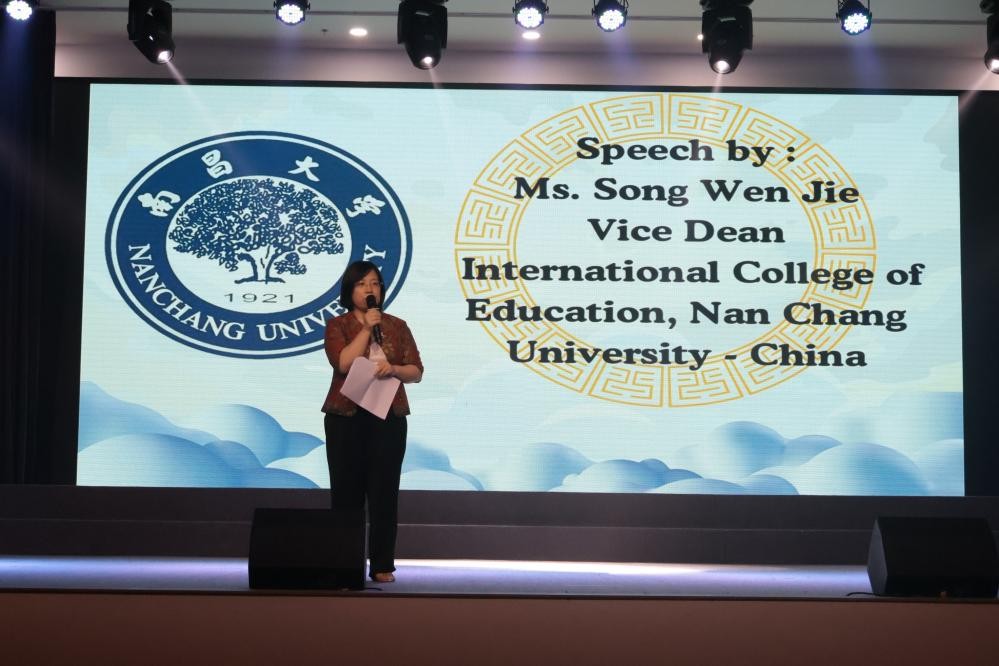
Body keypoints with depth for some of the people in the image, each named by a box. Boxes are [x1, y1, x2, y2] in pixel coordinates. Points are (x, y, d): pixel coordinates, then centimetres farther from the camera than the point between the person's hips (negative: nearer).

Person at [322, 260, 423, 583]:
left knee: (384, 493, 0)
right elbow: (343, 363, -12)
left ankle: (382, 565, 4)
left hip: (389, 418, 2)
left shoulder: (397, 326, 11)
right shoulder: (337, 325, 5)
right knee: (347, 492, 1)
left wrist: (393, 368, -13)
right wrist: (367, 328, -11)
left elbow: (416, 371, 6)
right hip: (346, 417, -1)